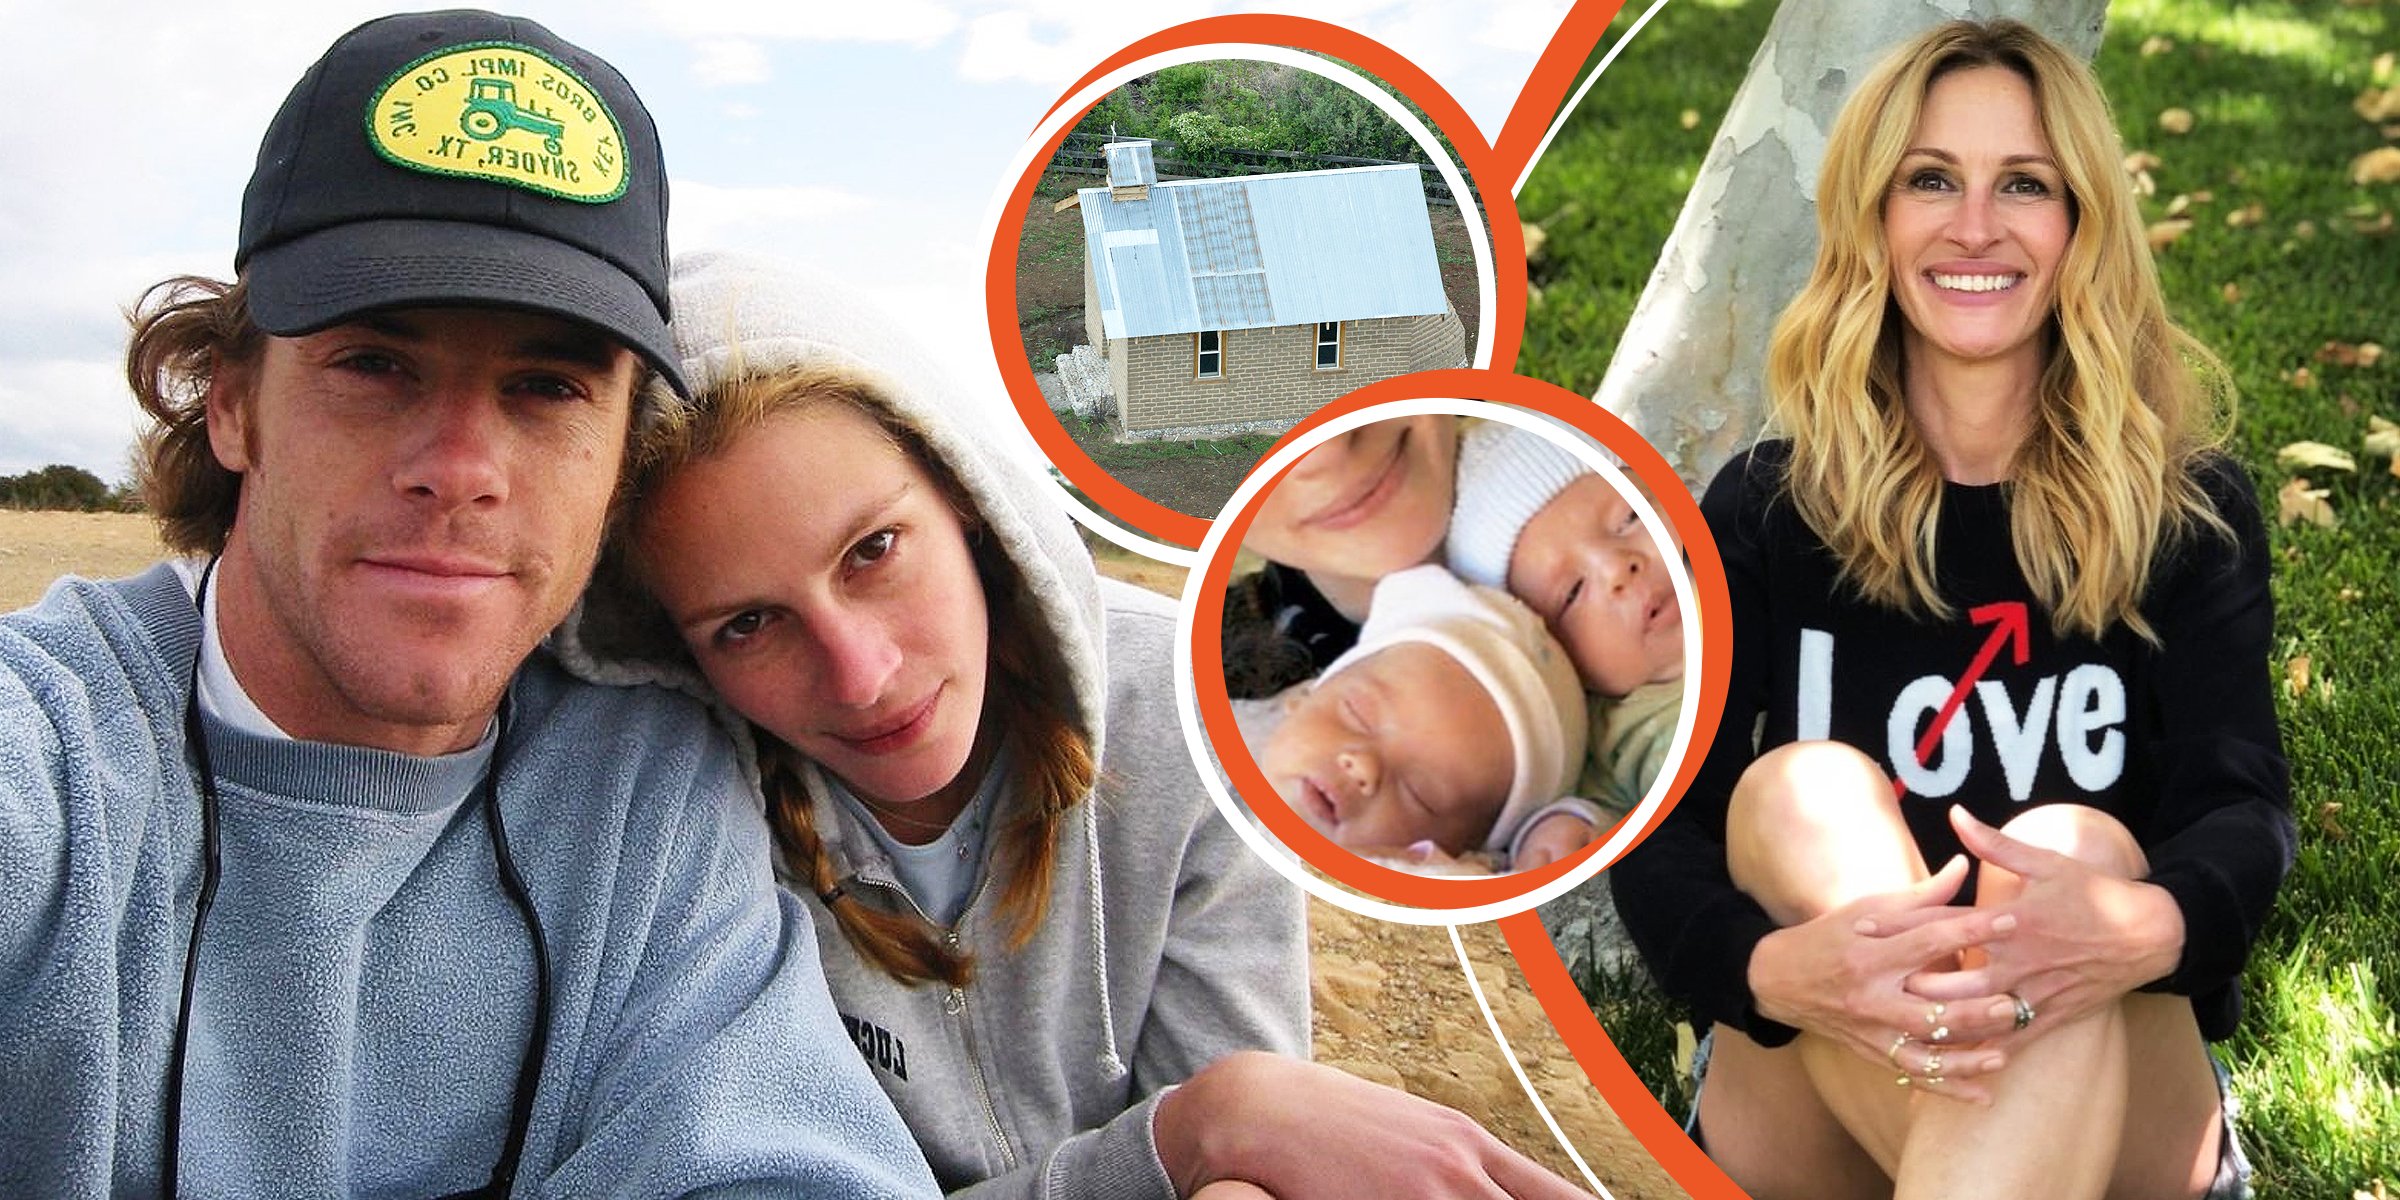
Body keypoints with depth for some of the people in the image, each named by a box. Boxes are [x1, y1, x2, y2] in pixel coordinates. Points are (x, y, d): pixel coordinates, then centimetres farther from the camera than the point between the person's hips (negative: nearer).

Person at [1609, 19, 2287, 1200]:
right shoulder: (1763, 511, 1)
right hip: (1817, 1098, 0)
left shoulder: (2191, 513, 3)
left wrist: (2146, 929, -37)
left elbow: (2242, 809, -10)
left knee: (2078, 844, -31)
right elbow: (1661, 833, -9)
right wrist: (1777, 969, -34)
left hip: (2117, 1079, 0)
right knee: (1800, 788, -27)